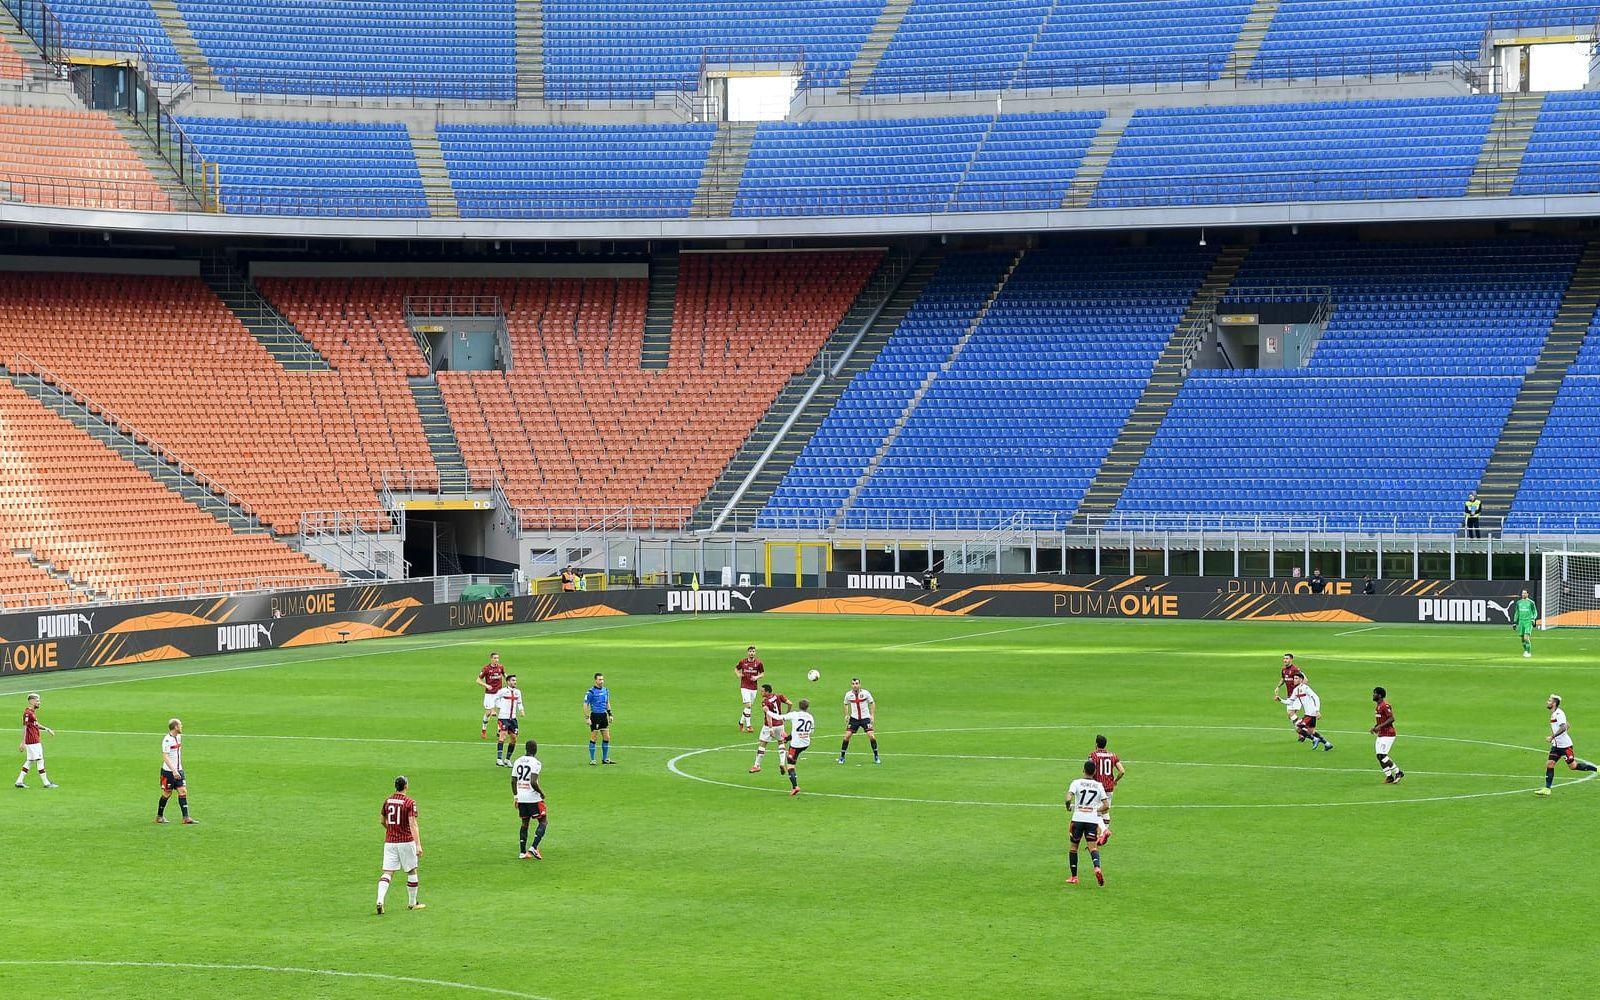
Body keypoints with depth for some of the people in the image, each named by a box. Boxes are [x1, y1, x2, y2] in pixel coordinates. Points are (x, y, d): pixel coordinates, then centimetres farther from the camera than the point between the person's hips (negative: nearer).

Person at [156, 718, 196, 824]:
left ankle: (186, 818, -7)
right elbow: (165, 757, -22)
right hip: (168, 771, -7)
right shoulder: (167, 740, -17)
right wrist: (174, 771, -29)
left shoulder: (179, 737, 9)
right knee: (167, 794, 3)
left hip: (178, 770, 7)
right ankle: (159, 816, 21)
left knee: (183, 792, -3)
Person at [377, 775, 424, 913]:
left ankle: (380, 900, -21)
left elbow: (383, 821, 19)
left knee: (387, 873, 0)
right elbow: (413, 825, -17)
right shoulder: (410, 802, -10)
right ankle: (412, 903, 21)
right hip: (406, 841, -4)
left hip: (389, 842, 4)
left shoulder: (387, 801, 6)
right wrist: (418, 845, -20)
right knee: (411, 872, 12)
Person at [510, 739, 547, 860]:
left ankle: (522, 852, 14)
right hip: (533, 797, -6)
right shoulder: (535, 763, -13)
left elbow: (513, 781, 9)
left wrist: (515, 796, 19)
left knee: (524, 823, 16)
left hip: (520, 798, 6)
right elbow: (533, 782, -21)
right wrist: (542, 793, -6)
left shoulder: (517, 762, 7)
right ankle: (534, 848, -9)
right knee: (543, 822, 5)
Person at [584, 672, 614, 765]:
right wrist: (587, 718, -14)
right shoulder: (591, 692, -10)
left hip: (604, 716, 6)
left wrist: (610, 714, 15)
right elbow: (585, 705, -8)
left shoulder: (606, 690, 9)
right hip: (595, 715, -6)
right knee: (593, 738, -1)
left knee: (606, 738, 6)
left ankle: (605, 759, 17)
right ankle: (592, 760, 6)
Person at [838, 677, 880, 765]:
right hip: (854, 718, 2)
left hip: (865, 717, -2)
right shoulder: (848, 694, -3)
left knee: (871, 735, -13)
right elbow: (846, 704, 15)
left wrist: (872, 715, -4)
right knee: (847, 736, -8)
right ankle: (842, 757, 6)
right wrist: (846, 715, 4)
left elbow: (872, 703, 3)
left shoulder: (865, 693, -9)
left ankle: (876, 757, 4)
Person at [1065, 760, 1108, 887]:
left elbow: (1068, 798, -13)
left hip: (1078, 818, -1)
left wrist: (1069, 806, 8)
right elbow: (1106, 805, 5)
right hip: (1093, 819, 1)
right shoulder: (1099, 786, 8)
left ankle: (1074, 876, 14)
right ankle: (1097, 867, -33)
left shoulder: (1076, 783, 1)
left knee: (1073, 846, 13)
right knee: (1093, 846, -4)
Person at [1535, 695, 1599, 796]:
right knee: (1549, 764, -1)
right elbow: (1567, 726, 23)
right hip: (1556, 745, 9)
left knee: (1572, 766, -2)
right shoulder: (1553, 714, 12)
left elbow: (1563, 727, -29)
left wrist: (1552, 737, -30)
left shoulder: (1559, 713, -16)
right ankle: (1547, 789, -1)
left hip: (1565, 745, -9)